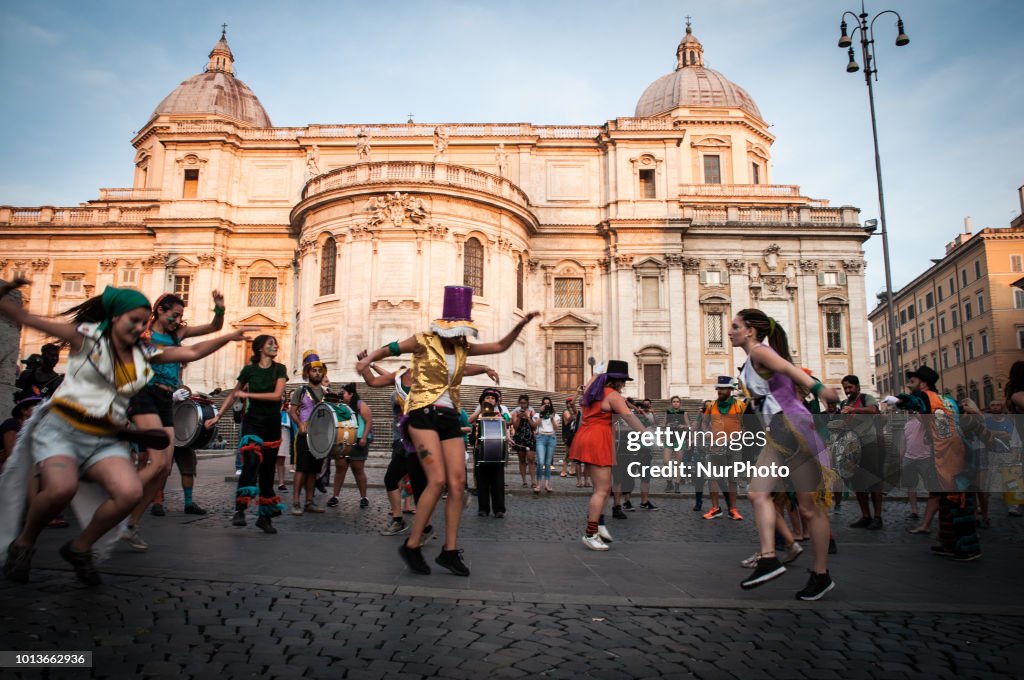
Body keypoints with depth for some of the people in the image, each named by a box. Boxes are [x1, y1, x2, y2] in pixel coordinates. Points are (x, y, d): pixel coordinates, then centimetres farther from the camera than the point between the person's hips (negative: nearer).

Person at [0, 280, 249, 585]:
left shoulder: (145, 353, 8)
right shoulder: (86, 336, -3)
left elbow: (192, 352, 11)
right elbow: (26, 318, -4)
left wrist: (229, 336, 7)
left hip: (106, 439, 4)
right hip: (61, 429, -4)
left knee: (130, 492, -22)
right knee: (61, 488, -32)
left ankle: (79, 548, 5)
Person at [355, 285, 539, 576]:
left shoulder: (463, 348, 12)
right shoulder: (424, 341, -3)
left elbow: (500, 346, 16)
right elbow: (389, 349, 6)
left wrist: (521, 325, 4)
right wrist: (369, 358, -13)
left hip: (450, 419, 6)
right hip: (423, 414, -6)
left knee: (457, 483, -1)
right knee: (438, 480, -17)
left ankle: (450, 551, 9)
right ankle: (412, 545, -1)